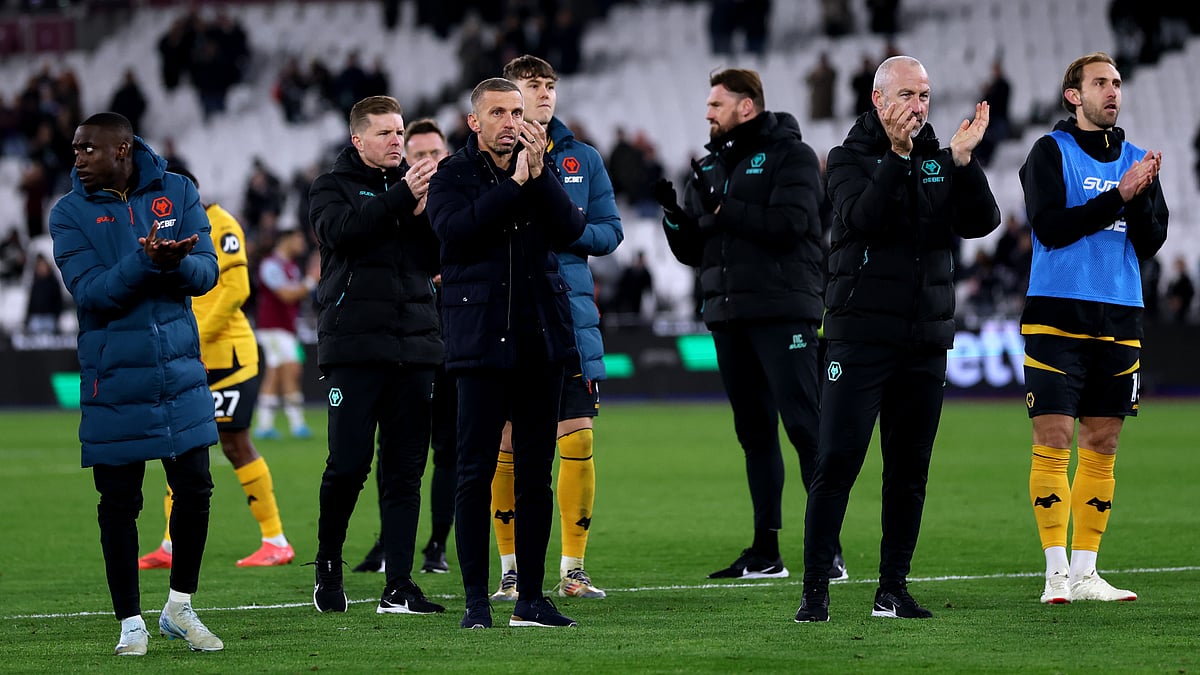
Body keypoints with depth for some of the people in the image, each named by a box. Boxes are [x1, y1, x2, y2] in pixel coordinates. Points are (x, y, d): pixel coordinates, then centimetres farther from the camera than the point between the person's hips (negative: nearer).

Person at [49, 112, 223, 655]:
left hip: (180, 374, 2)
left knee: (195, 488, 3)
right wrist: (147, 260, -28)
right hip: (113, 380, -2)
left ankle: (180, 609, 21)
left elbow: (206, 273, -4)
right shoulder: (71, 213, -3)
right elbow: (91, 291, -14)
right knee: (119, 503, 2)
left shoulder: (177, 193, 2)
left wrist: (176, 261, -26)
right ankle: (131, 624, 12)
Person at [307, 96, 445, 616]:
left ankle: (399, 587, 2)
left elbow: (435, 260, 9)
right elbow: (341, 231, -15)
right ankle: (328, 564, 14)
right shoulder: (333, 187, 7)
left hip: (414, 345, 4)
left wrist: (424, 215, -8)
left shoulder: (412, 185, 17)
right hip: (354, 346, -4)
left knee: (405, 471, 1)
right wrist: (401, 198, -20)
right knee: (348, 465, -7)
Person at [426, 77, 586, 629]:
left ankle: (531, 598, 9)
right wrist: (514, 182, -15)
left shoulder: (541, 167, 13)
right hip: (481, 336, -4)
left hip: (540, 334, 4)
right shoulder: (452, 175, 3)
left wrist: (539, 174, -11)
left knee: (535, 472, 5)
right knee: (476, 471, -5)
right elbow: (456, 230, -16)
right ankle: (476, 599, -2)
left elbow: (570, 229, -2)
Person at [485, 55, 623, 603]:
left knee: (578, 438, -3)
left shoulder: (583, 159, 10)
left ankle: (573, 568, 5)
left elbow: (610, 231, 8)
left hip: (572, 315, 2)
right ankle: (511, 567, 11)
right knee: (506, 444, 1)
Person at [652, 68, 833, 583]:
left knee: (803, 426, -11)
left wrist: (722, 210, -15)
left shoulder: (790, 155, -1)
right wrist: (675, 216, -3)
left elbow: (789, 224, -17)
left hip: (783, 312, -7)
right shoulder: (710, 166, 19)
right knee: (754, 431, 8)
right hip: (729, 316, 7)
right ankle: (765, 553, 12)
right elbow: (693, 252, 17)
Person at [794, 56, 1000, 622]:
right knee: (837, 463, -9)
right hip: (860, 335, -4)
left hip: (925, 340, 4)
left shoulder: (940, 160, 11)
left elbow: (981, 222, -3)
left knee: (910, 469, 7)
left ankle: (893, 590, 13)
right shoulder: (851, 157, 1)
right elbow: (861, 217, -19)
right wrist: (898, 154, -27)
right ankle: (815, 590, -6)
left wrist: (963, 160, -16)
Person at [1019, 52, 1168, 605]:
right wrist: (1119, 195, -14)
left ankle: (1085, 570, 9)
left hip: (1119, 320, 5)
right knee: (1053, 441, -8)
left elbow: (1150, 243, 8)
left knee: (1102, 447, 5)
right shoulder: (1050, 152, 1)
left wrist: (1144, 196, -10)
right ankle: (1057, 573, -7)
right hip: (1057, 316, -5)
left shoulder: (1136, 160, 14)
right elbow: (1051, 226, -12)